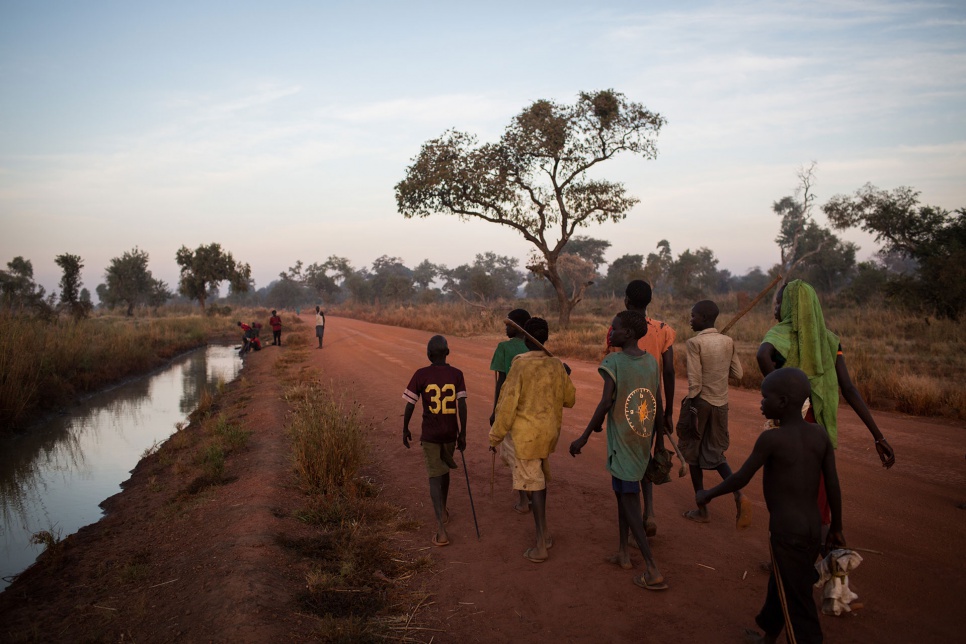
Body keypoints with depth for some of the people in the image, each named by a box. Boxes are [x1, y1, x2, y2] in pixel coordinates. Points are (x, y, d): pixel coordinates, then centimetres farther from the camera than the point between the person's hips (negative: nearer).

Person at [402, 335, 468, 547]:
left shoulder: (420, 375, -9)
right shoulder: (456, 374, -6)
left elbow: (409, 405, -9)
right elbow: (461, 406, -9)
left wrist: (405, 429, 5)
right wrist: (462, 434, -2)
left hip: (430, 434, -2)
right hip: (450, 433, 2)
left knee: (435, 477, 0)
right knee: (444, 470, 24)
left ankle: (441, 529, -12)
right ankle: (443, 511, 41)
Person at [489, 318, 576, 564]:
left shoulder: (520, 366, -16)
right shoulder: (556, 366, 0)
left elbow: (507, 405, -15)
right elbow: (570, 399, 12)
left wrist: (496, 436, -5)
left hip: (525, 434, -6)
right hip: (549, 432, 6)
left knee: (534, 485, -1)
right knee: (541, 479, 20)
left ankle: (541, 546, 4)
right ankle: (543, 533, 30)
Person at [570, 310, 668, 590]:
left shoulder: (614, 362, -15)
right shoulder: (651, 362, 4)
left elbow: (605, 404, -19)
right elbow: (659, 406, 8)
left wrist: (583, 438, -11)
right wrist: (659, 440, 19)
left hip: (622, 442, -6)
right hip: (643, 441, 7)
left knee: (629, 503, 0)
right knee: (623, 492, 22)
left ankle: (653, 571, -1)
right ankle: (622, 552, 30)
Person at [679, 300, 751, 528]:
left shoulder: (694, 343, -14)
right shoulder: (728, 342, 3)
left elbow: (694, 382, -18)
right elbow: (737, 374, 7)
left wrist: (690, 409, -11)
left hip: (700, 402, -5)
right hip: (721, 404, 6)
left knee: (694, 456, 10)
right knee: (716, 454, 17)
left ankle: (702, 510, 17)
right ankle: (739, 494, -6)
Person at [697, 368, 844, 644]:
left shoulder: (770, 438, -18)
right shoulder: (820, 434, -2)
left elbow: (740, 479, -12)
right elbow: (833, 486, 3)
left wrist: (708, 494, 4)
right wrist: (836, 529, 14)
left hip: (786, 533, -7)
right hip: (812, 529, 7)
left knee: (797, 605, 3)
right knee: (779, 586, 26)